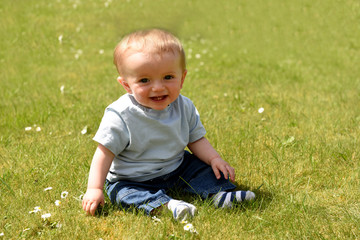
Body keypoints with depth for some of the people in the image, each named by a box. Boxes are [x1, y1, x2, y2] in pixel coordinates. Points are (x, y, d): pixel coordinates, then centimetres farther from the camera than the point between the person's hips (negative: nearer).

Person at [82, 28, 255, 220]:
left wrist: (214, 158, -12)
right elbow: (105, 152, -19)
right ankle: (166, 205, -47)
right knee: (123, 193, -32)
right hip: (133, 180, -5)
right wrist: (94, 189, -26)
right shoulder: (121, 116, -23)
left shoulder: (184, 107, -7)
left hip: (176, 168, 5)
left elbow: (196, 139, 5)